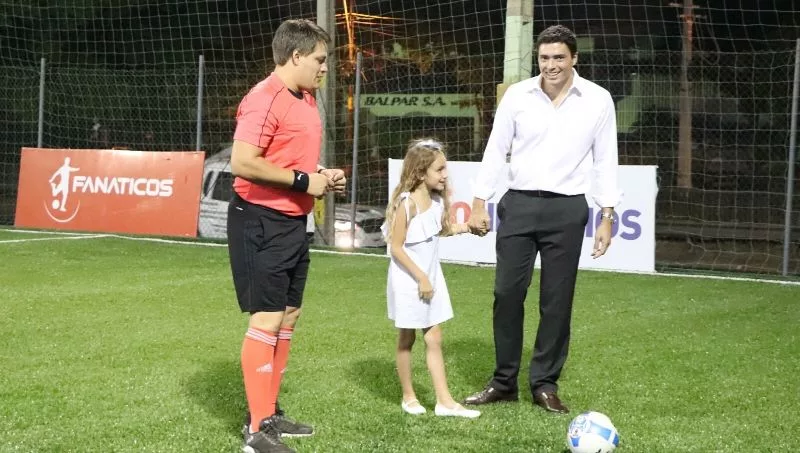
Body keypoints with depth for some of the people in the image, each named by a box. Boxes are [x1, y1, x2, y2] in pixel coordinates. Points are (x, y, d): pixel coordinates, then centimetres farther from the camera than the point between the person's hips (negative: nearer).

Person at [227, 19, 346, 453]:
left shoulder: (305, 99, 13)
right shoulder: (265, 99, -17)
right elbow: (242, 162, -26)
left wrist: (320, 175, 9)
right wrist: (302, 180, -20)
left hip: (293, 221, 10)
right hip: (263, 222, -10)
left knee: (288, 316, 15)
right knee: (266, 319, -8)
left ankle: (270, 414, 27)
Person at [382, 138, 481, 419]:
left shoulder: (438, 200, 0)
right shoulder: (407, 203, -20)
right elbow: (396, 248, -19)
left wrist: (461, 228, 1)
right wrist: (420, 278, -19)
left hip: (430, 276, 6)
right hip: (408, 279, -6)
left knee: (434, 340, 5)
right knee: (407, 339, 9)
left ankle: (444, 401, 6)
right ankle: (408, 397, 23)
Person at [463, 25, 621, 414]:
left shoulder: (598, 100, -1)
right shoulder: (518, 95, 1)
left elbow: (605, 161, 3)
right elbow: (495, 151, 7)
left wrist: (607, 217, -1)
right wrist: (479, 203, 2)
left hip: (567, 210, -1)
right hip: (519, 205, 1)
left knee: (557, 300, 3)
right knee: (507, 293, 2)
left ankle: (545, 385, 14)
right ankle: (504, 382, 14)